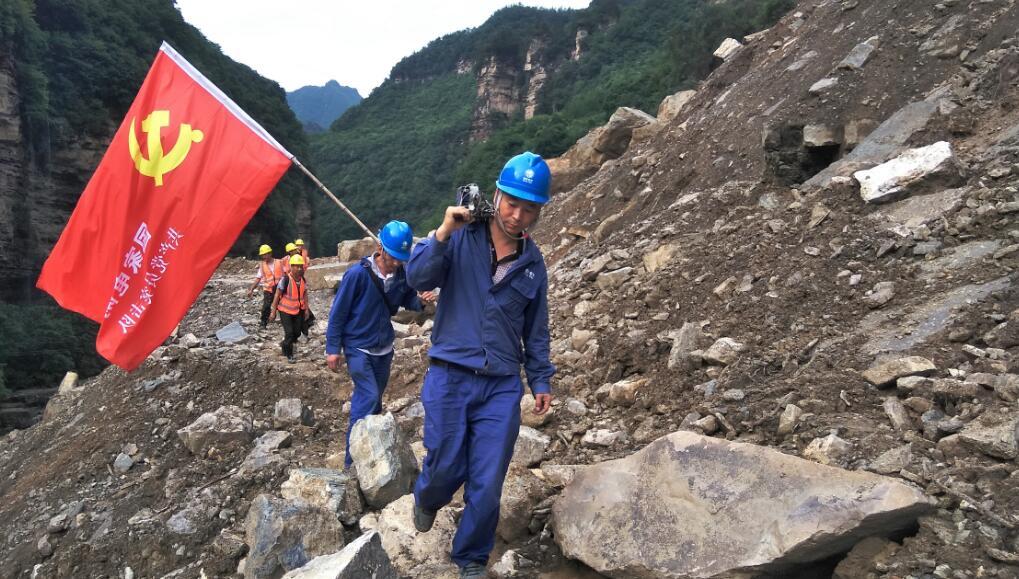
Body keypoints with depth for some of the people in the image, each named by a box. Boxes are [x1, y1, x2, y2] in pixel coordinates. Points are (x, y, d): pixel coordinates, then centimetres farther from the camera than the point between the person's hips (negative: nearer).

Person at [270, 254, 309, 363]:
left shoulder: (303, 280, -3)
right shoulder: (286, 280, -21)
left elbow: (305, 295, 8)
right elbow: (277, 295, -15)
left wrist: (306, 309, 6)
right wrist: (273, 312, -13)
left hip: (298, 310, 6)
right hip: (285, 310, -6)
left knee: (297, 332, 11)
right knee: (289, 332, -8)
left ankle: (285, 344, 40)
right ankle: (289, 355, 11)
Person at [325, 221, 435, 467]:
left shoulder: (402, 275, -8)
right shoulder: (358, 274, -21)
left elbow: (408, 300, 8)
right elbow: (338, 312, -14)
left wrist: (421, 301, -15)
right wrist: (333, 348, -11)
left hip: (384, 348, 6)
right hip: (358, 348, -5)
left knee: (374, 397, 17)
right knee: (369, 396, -14)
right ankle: (353, 460, -4)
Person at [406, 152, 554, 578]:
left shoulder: (533, 264, 7)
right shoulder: (461, 238, -4)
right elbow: (418, 278, -16)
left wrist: (542, 381, 15)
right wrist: (443, 233, -25)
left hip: (502, 387, 3)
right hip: (449, 379, -2)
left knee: (487, 485, 4)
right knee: (445, 469, 7)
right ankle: (427, 500, 45)